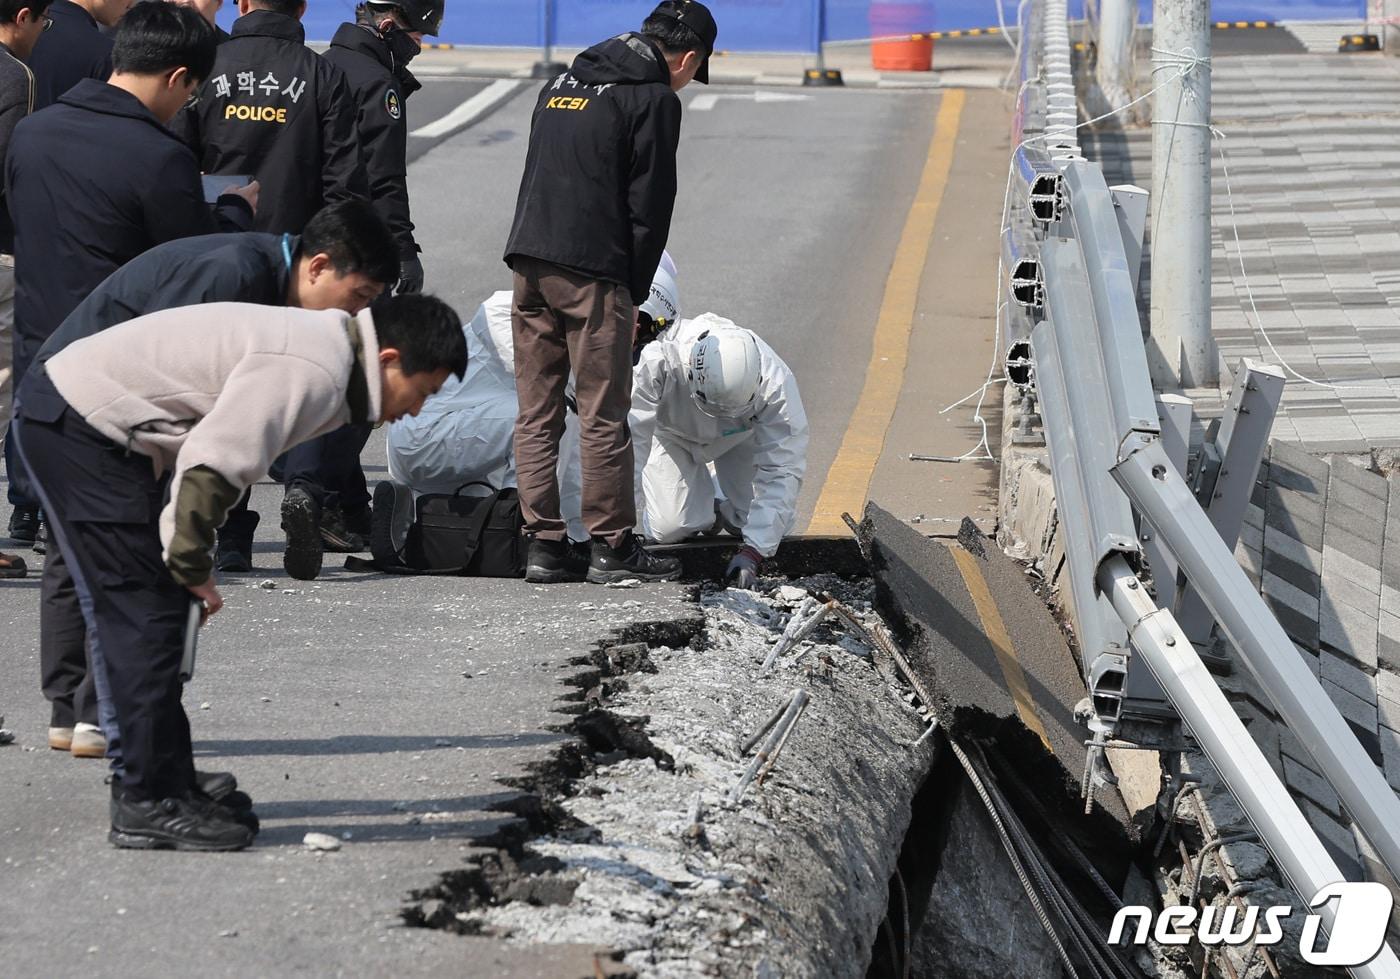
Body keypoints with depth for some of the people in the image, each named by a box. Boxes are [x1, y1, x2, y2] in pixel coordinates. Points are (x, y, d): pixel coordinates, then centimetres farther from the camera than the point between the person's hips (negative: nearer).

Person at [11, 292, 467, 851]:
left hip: (79, 418, 11)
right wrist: (193, 567, -14)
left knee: (146, 615, 14)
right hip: (77, 425, -11)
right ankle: (150, 804, -4)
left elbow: (227, 457, 17)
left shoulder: (324, 346, 11)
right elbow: (210, 467, -27)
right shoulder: (312, 371, -21)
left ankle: (166, 784, 20)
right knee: (147, 613, -8)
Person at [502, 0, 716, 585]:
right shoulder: (655, 99, -4)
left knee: (536, 414, 8)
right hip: (593, 274, -7)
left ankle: (544, 545, 9)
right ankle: (613, 547, 4)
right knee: (603, 416, -1)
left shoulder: (561, 85, 20)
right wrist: (634, 291, 2)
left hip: (529, 265, 7)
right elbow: (650, 206, -7)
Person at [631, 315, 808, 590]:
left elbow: (782, 472, -34)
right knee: (669, 528, -20)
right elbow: (630, 443, -36)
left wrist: (752, 552, -39)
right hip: (672, 432, -1)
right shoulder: (657, 363, -43)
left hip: (739, 437, 1)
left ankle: (720, 503, 21)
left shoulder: (776, 382, -39)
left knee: (773, 524, -13)